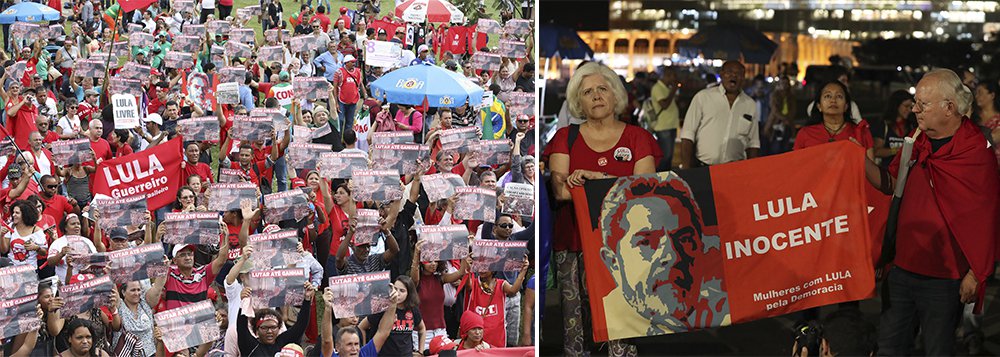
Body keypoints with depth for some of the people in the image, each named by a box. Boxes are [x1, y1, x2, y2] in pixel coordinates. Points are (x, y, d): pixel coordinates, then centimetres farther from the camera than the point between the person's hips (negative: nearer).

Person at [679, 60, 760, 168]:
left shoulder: (751, 105, 12)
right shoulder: (703, 97, 2)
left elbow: (753, 143, 16)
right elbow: (687, 135, 0)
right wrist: (686, 168, -7)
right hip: (700, 167, -2)